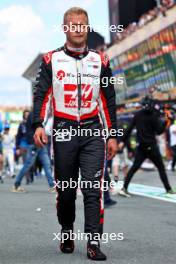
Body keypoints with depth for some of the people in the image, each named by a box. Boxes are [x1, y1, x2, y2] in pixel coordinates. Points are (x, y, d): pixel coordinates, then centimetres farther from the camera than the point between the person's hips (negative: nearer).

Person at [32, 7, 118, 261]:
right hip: (64, 131, 0)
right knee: (65, 189, 8)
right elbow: (41, 94, -1)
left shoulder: (100, 61, 9)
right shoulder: (51, 60, 5)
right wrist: (38, 125, -16)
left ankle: (94, 243, -7)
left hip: (93, 131, 0)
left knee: (93, 188, -9)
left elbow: (109, 101, 12)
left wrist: (112, 135, 9)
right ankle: (67, 233, 30)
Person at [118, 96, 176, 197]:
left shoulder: (138, 115, 3)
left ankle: (124, 188, -8)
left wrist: (123, 141, 8)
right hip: (151, 146, -4)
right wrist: (166, 122, -5)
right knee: (161, 167, 9)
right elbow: (159, 131, -10)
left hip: (141, 146, 4)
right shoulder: (153, 116, -11)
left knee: (134, 167, 4)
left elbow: (129, 129, 4)